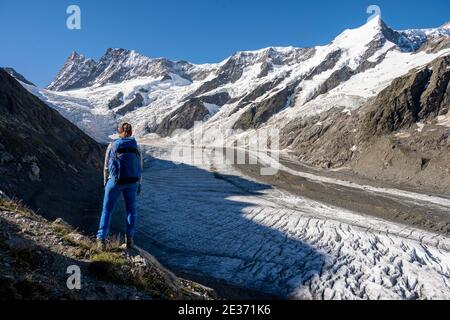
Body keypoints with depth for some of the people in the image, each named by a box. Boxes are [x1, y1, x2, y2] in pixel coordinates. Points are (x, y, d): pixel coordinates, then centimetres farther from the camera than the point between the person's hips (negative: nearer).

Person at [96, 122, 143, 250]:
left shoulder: (112, 146, -5)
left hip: (115, 181, -2)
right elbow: (140, 168, 3)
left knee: (107, 210, 12)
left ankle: (101, 239, 4)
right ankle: (129, 239, 17)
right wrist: (139, 184, 14)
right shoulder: (136, 147, 0)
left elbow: (107, 167, -1)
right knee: (131, 210, 16)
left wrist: (106, 183, 12)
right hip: (132, 182, 2)